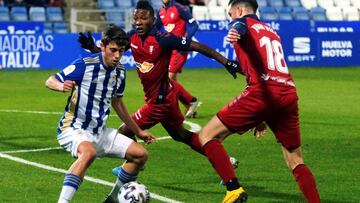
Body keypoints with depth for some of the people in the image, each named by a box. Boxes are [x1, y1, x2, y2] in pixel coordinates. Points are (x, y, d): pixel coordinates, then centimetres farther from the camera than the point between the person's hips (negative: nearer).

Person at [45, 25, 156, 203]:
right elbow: (50, 81, -11)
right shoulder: (85, 65, -17)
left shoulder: (119, 72, 4)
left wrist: (138, 131, 26)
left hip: (100, 132, 8)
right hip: (74, 129, -7)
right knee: (89, 152, -39)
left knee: (140, 154, 4)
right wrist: (61, 86, -35)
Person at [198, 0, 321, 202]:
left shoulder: (243, 22, 11)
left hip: (262, 92, -7)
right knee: (296, 161, 17)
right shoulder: (272, 32, 32)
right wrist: (263, 118, 41)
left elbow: (239, 28, -16)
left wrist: (235, 33, -42)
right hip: (289, 93, 7)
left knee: (207, 136, 1)